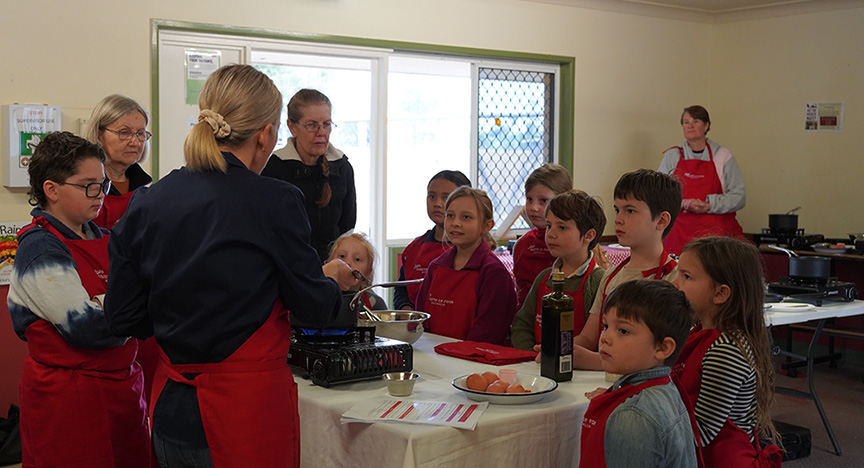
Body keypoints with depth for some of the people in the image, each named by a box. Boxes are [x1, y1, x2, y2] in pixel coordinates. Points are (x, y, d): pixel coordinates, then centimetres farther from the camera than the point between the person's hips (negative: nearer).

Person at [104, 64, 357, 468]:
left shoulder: (145, 203, -1)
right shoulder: (275, 201, -15)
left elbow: (125, 319, 4)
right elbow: (314, 306, -5)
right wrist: (334, 279, 17)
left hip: (171, 409, 5)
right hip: (248, 408, -5)